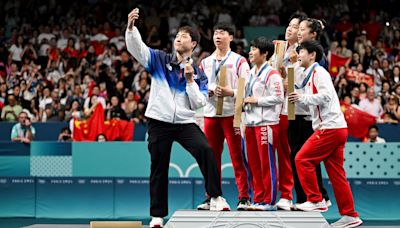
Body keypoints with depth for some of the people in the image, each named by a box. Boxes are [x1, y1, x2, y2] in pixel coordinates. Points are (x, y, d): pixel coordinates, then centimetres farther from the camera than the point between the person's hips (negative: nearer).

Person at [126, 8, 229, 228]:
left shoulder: (198, 73, 6)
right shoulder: (159, 59, 5)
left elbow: (198, 103, -1)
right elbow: (136, 47, -8)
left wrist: (190, 80, -11)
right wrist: (131, 26, -25)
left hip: (185, 122, 0)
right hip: (159, 121, 0)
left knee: (205, 150, -25)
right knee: (159, 169, 4)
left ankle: (215, 197, -19)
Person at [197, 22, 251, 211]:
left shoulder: (239, 61, 2)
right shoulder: (205, 62, 16)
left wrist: (231, 92, -18)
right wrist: (207, 92, -3)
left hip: (232, 114, -4)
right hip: (210, 114, 4)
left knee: (237, 157, -6)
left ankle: (244, 197, -3)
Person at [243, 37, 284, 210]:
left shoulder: (272, 74, -9)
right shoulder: (251, 73, 18)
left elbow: (278, 98, -16)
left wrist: (256, 100, -14)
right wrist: (245, 101, 10)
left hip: (266, 123, -9)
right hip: (251, 122, 9)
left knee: (267, 163, -4)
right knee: (254, 163, 10)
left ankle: (269, 201, 1)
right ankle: (258, 199, 18)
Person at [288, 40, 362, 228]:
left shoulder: (319, 72, -6)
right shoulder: (310, 75, 24)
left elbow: (326, 95, -20)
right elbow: (310, 104, 25)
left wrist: (302, 98, -15)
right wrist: (296, 98, 13)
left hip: (330, 127, -10)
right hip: (336, 129, 10)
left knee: (303, 160, -7)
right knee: (336, 173, 7)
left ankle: (316, 201, -3)